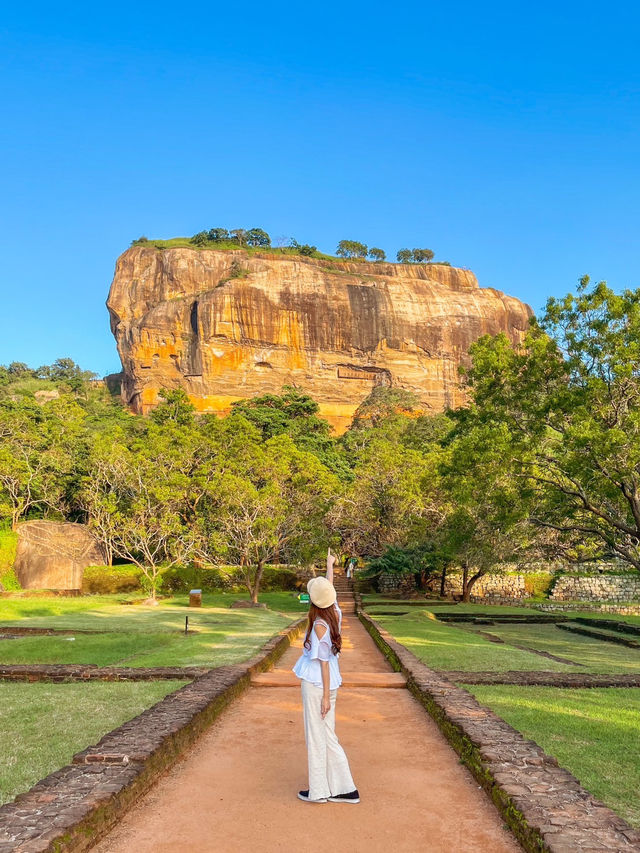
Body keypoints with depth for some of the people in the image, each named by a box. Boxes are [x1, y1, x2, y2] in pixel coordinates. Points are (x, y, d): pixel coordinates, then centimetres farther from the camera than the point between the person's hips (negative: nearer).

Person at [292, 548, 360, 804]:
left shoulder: (319, 625, -20)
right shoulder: (335, 615, -1)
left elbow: (324, 661, -18)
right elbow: (331, 589, 17)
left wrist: (325, 696, -13)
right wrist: (330, 565, 32)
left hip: (315, 685, -7)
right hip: (329, 684, 7)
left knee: (316, 736, 6)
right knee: (328, 735, 15)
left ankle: (318, 790, 18)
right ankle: (343, 788, 20)